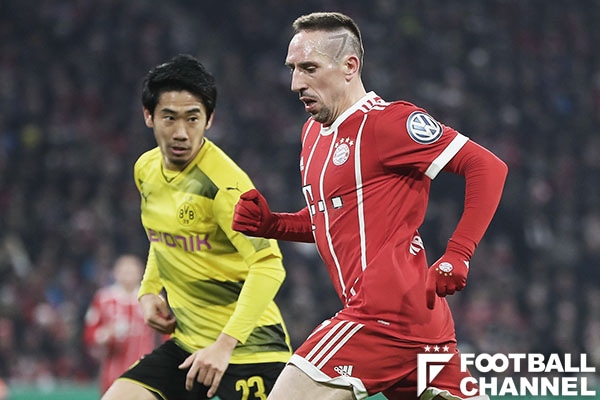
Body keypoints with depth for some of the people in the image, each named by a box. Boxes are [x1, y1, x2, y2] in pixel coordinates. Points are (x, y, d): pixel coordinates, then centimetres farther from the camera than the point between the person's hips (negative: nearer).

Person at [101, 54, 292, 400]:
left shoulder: (224, 183, -19)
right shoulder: (146, 169, 5)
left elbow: (269, 265, -25)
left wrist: (224, 345, -30)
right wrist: (150, 291, 9)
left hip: (247, 346, -7)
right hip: (186, 342, 7)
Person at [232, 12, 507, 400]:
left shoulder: (386, 121, -10)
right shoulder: (314, 131, 17)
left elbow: (488, 167, -12)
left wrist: (457, 256, -15)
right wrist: (269, 224, 9)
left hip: (385, 313, -9)